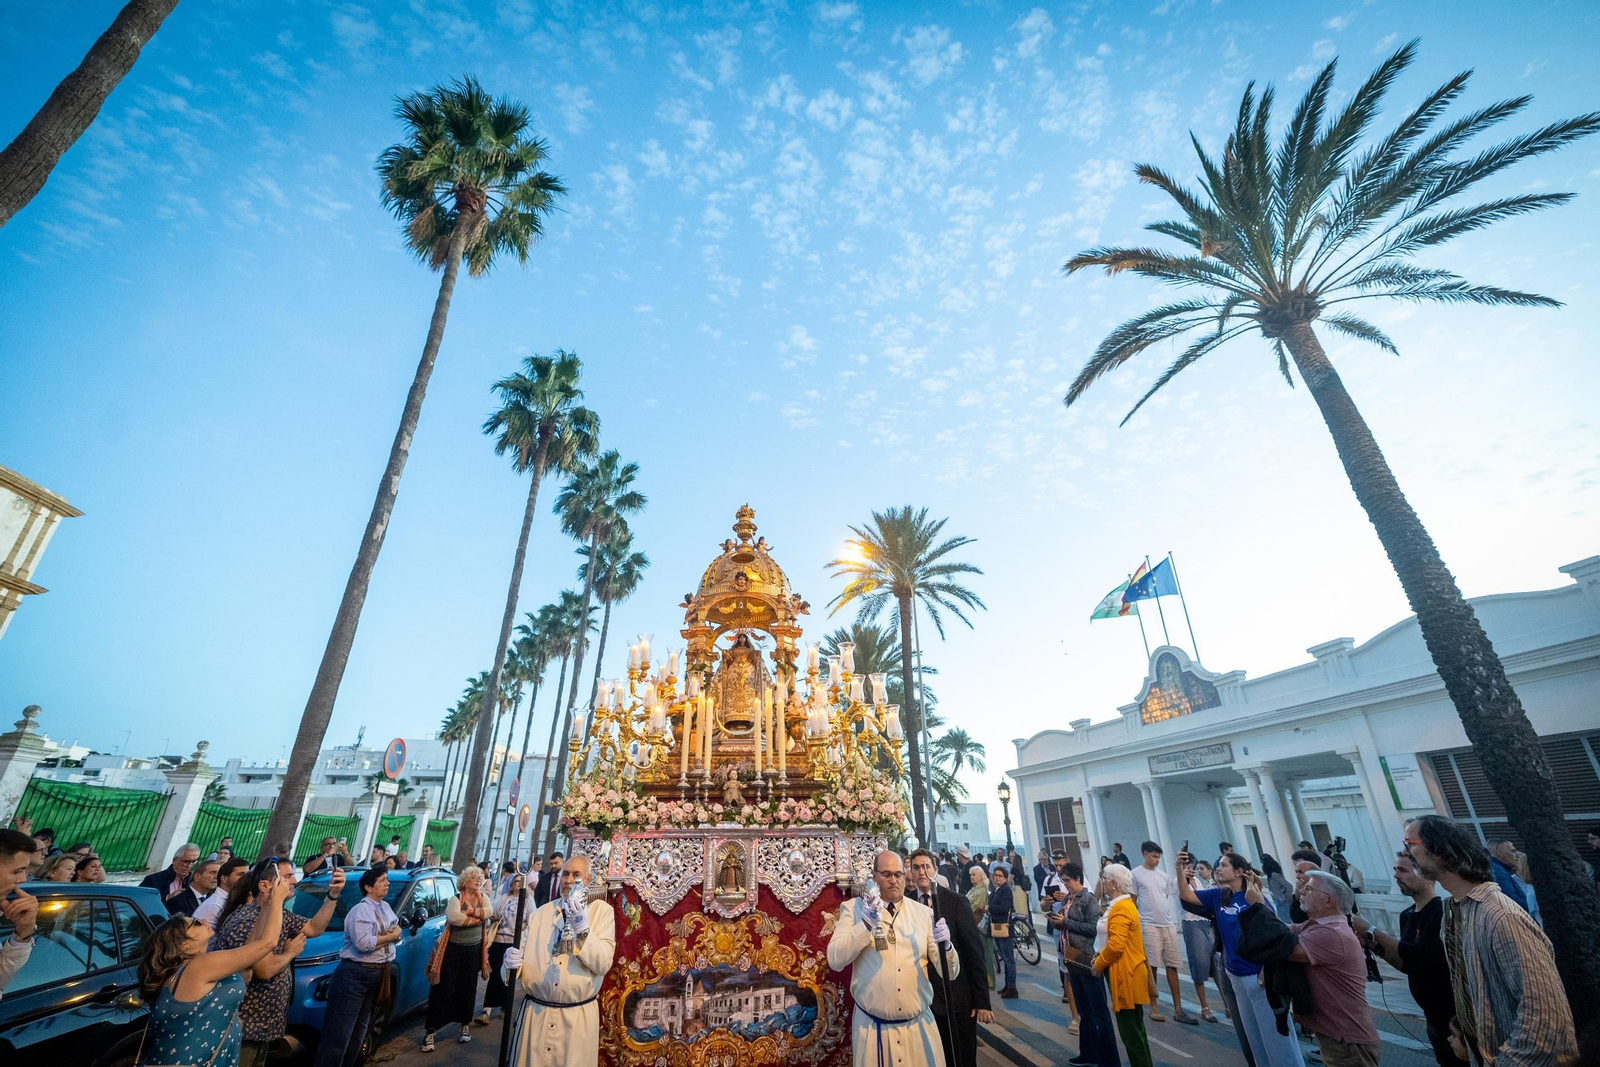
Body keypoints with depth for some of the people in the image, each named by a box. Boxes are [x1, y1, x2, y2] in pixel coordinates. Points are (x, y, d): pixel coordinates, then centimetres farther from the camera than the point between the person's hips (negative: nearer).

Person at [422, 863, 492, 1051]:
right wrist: (478, 919, -19)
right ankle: (430, 1032, 9)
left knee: (467, 990, 13)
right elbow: (453, 917, -28)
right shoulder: (455, 899, -9)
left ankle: (464, 1026, 29)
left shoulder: (483, 897, 3)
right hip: (452, 950, -4)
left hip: (474, 951, 4)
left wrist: (468, 912, -21)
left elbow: (489, 911, -16)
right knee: (443, 990, -2)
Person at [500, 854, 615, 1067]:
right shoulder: (542, 912, 8)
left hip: (578, 1016, -2)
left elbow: (602, 964, -14)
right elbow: (523, 955, 4)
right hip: (535, 1013, 3)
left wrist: (582, 928, -25)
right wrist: (512, 963, -17)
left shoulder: (602, 910, -4)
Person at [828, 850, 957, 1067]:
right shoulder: (853, 908, -5)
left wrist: (945, 945, -21)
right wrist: (866, 924, -26)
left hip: (919, 1025, 2)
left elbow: (951, 973, 0)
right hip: (872, 1027, -2)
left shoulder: (923, 912, 1)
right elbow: (835, 960, -15)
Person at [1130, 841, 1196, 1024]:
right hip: (1149, 926, -5)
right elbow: (1131, 902, -4)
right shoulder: (1135, 874, -6)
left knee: (1172, 966, 8)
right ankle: (1154, 1007, 14)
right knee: (1151, 966, 2)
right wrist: (1136, 925, -6)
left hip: (1169, 925, 5)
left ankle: (1178, 1009, 17)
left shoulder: (1163, 874, 9)